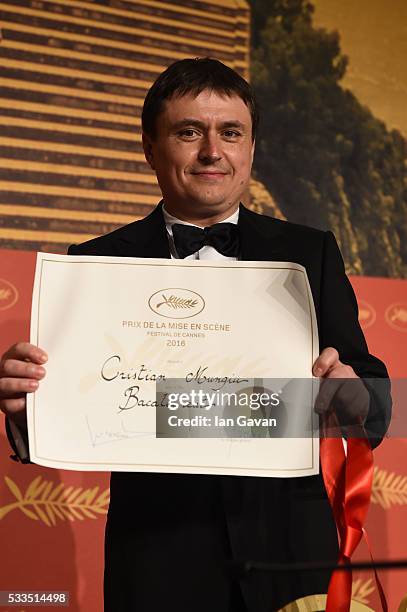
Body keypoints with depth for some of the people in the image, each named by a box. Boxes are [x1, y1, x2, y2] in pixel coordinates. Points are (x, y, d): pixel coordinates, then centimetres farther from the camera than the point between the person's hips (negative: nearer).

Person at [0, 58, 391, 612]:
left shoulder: (311, 253, 4)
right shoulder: (98, 263, 0)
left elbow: (376, 414, 1)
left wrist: (352, 395, -21)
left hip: (291, 550, 1)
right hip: (157, 562, -1)